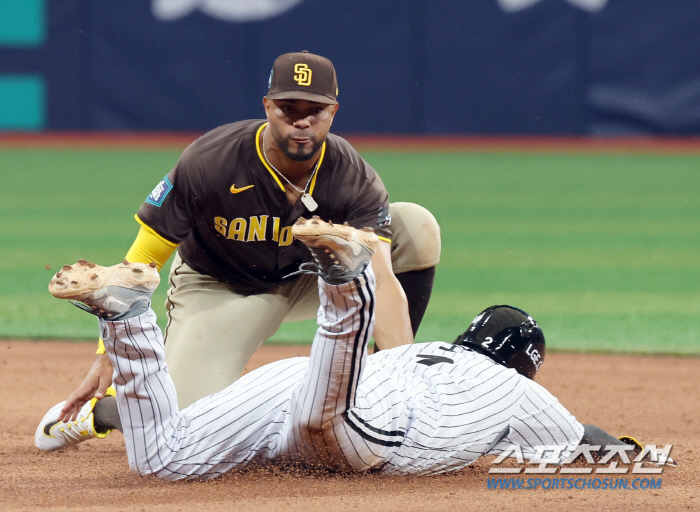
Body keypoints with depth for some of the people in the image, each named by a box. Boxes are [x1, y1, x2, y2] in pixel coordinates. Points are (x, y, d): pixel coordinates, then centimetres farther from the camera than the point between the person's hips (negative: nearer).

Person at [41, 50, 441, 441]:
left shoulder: (354, 180, -24)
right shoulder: (209, 164, -29)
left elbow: (381, 279, -36)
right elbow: (142, 262, -21)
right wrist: (109, 356, -26)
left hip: (309, 277, 3)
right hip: (218, 289, -3)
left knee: (416, 226, -20)